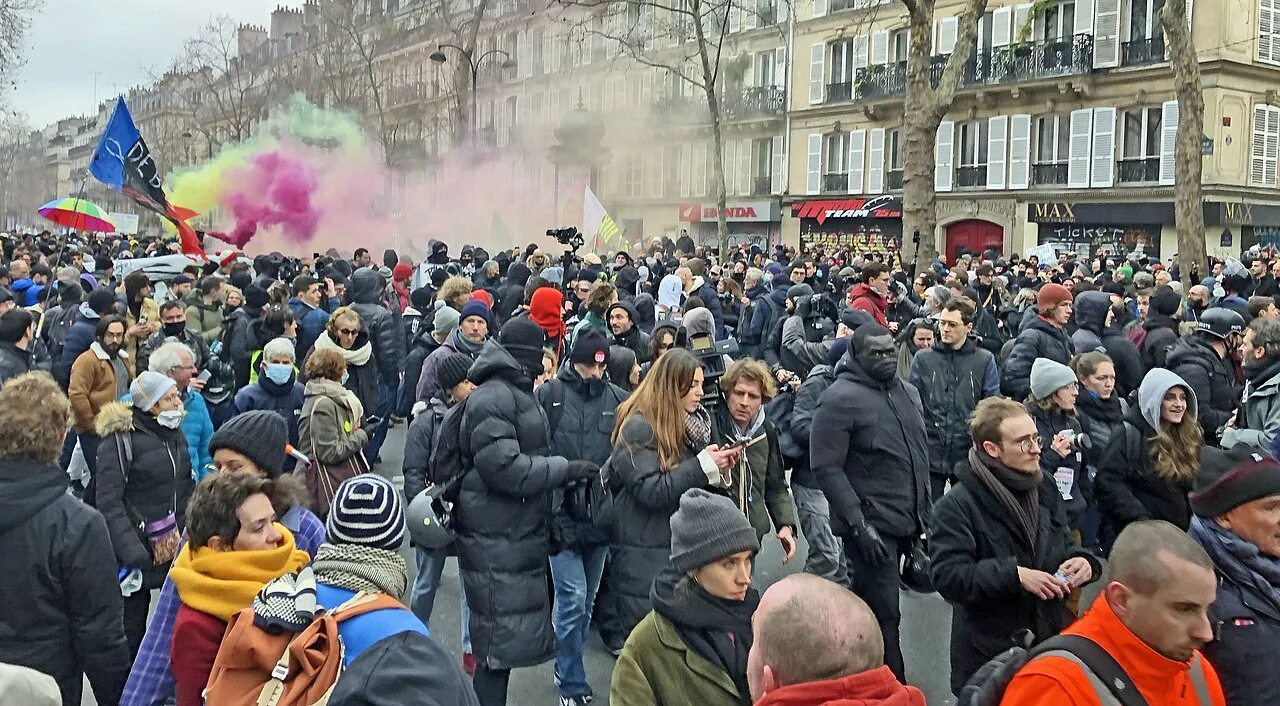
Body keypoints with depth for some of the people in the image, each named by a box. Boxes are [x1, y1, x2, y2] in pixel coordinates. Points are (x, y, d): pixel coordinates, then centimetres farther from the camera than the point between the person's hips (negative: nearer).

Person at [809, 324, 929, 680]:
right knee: (884, 614, -3)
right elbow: (826, 467, -17)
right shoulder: (841, 399, -13)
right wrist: (858, 525, -20)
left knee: (867, 607, 19)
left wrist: (924, 514, 19)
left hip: (905, 523, 7)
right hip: (871, 526, -7)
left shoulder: (907, 392, 12)